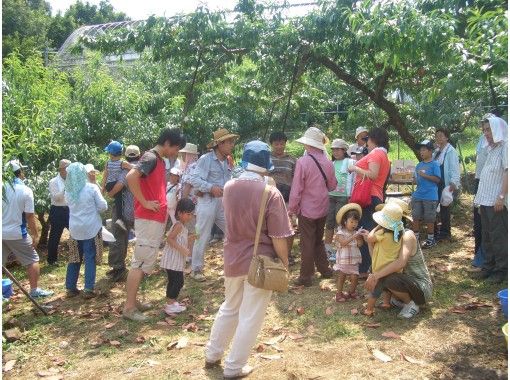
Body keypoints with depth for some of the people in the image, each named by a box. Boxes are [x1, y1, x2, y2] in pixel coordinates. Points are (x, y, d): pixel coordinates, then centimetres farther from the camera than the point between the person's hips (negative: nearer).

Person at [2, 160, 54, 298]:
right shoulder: (26, 190, -12)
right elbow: (29, 216, -11)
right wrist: (36, 235, -2)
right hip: (17, 233, -4)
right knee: (33, 261, 11)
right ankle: (35, 290, 15)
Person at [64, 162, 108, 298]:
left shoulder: (68, 192, 3)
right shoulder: (91, 188, -11)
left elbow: (72, 207, 13)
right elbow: (103, 206, -7)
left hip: (75, 229, 4)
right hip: (91, 228, -4)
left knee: (74, 259, 13)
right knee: (90, 259, 2)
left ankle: (70, 288, 19)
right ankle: (88, 289, 2)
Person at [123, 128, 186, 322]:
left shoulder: (159, 160, 16)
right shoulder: (150, 158, -14)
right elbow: (130, 177, -30)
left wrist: (164, 207, 16)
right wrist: (144, 203, -23)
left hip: (156, 219, 10)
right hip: (148, 219, -10)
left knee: (144, 261, 15)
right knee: (141, 262, -4)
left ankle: (133, 301, 24)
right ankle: (129, 307, 3)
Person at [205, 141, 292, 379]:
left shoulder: (229, 187, -2)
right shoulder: (271, 194, -18)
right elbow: (278, 237, -16)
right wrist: (285, 262, -1)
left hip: (232, 258, 6)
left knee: (229, 308, 25)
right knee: (250, 318, 10)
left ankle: (212, 355, 37)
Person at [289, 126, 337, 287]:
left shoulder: (303, 162, -19)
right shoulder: (328, 162, -3)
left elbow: (296, 189, -17)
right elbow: (332, 185, 8)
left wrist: (292, 208, -6)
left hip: (307, 209, -5)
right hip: (323, 208, 5)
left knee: (307, 243, 5)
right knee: (319, 240, 21)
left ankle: (306, 276, 13)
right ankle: (324, 269, 30)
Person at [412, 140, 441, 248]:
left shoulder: (434, 164, -6)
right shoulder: (419, 165, 12)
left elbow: (437, 179, -13)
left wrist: (425, 175, -20)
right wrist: (415, 180, -1)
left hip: (430, 196, -6)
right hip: (418, 195, 6)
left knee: (429, 219, 3)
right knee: (416, 217, 8)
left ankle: (430, 240, 17)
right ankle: (415, 238, 19)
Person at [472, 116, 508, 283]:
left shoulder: (504, 147, -8)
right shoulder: (488, 149, 17)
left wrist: (502, 196, -22)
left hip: (497, 201, -8)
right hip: (485, 200, 8)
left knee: (498, 237, -2)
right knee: (487, 236, 13)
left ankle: (501, 269, 7)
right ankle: (488, 266, 22)